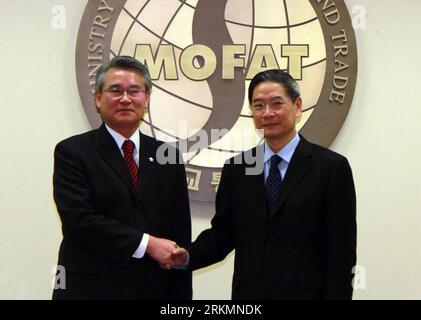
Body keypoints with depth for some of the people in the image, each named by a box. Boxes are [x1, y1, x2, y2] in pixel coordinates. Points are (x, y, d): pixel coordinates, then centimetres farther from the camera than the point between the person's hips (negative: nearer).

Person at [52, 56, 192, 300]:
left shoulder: (167, 157, 8)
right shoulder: (72, 152, -3)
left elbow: (181, 233, 6)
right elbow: (79, 218, -14)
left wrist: (181, 294, 0)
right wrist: (147, 244, -17)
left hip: (155, 289, 3)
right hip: (92, 289, -3)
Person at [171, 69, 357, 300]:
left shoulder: (331, 167, -7)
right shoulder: (236, 168, 5)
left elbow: (341, 252, -8)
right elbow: (223, 232, 7)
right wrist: (188, 256, -10)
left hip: (304, 293, -3)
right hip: (248, 292, 3)